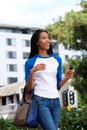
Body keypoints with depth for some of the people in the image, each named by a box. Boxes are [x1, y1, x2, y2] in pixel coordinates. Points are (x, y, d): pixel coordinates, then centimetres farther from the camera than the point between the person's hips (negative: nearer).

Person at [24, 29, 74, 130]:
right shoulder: (30, 62, 1)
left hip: (55, 101, 5)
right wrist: (32, 72, -18)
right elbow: (29, 88, -2)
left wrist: (66, 78, -2)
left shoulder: (57, 60, 14)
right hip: (40, 101, -5)